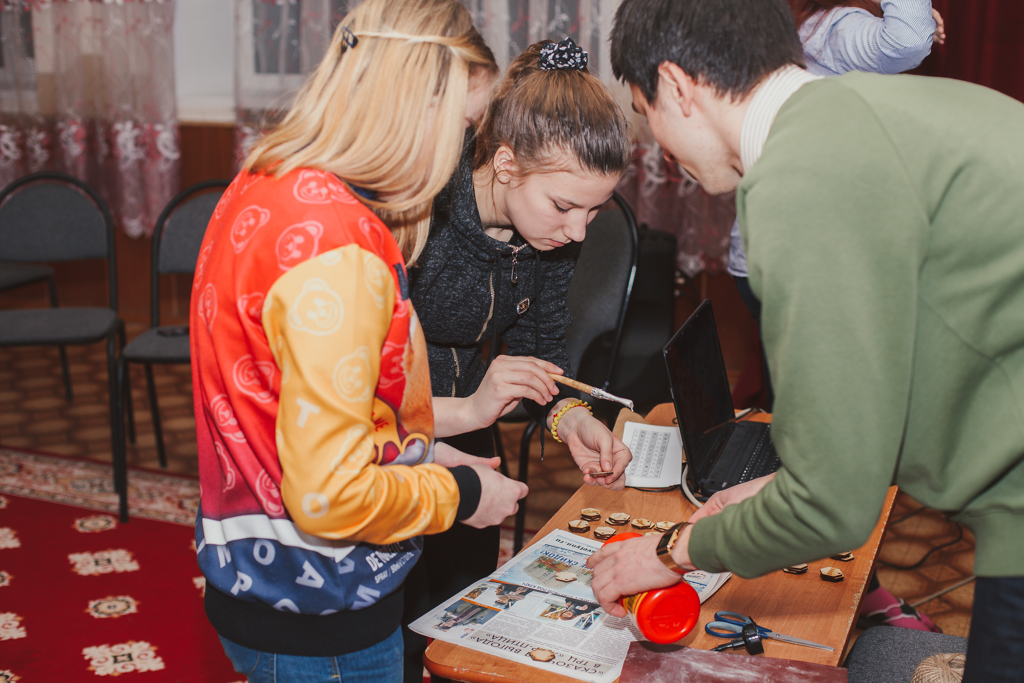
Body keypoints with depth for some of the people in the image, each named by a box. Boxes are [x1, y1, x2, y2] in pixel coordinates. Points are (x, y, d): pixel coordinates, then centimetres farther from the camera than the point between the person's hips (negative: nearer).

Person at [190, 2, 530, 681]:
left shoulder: (261, 187, 2)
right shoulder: (338, 250, -28)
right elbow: (331, 498, -27)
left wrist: (414, 447, 10)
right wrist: (460, 494, -11)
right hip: (317, 623, -9)